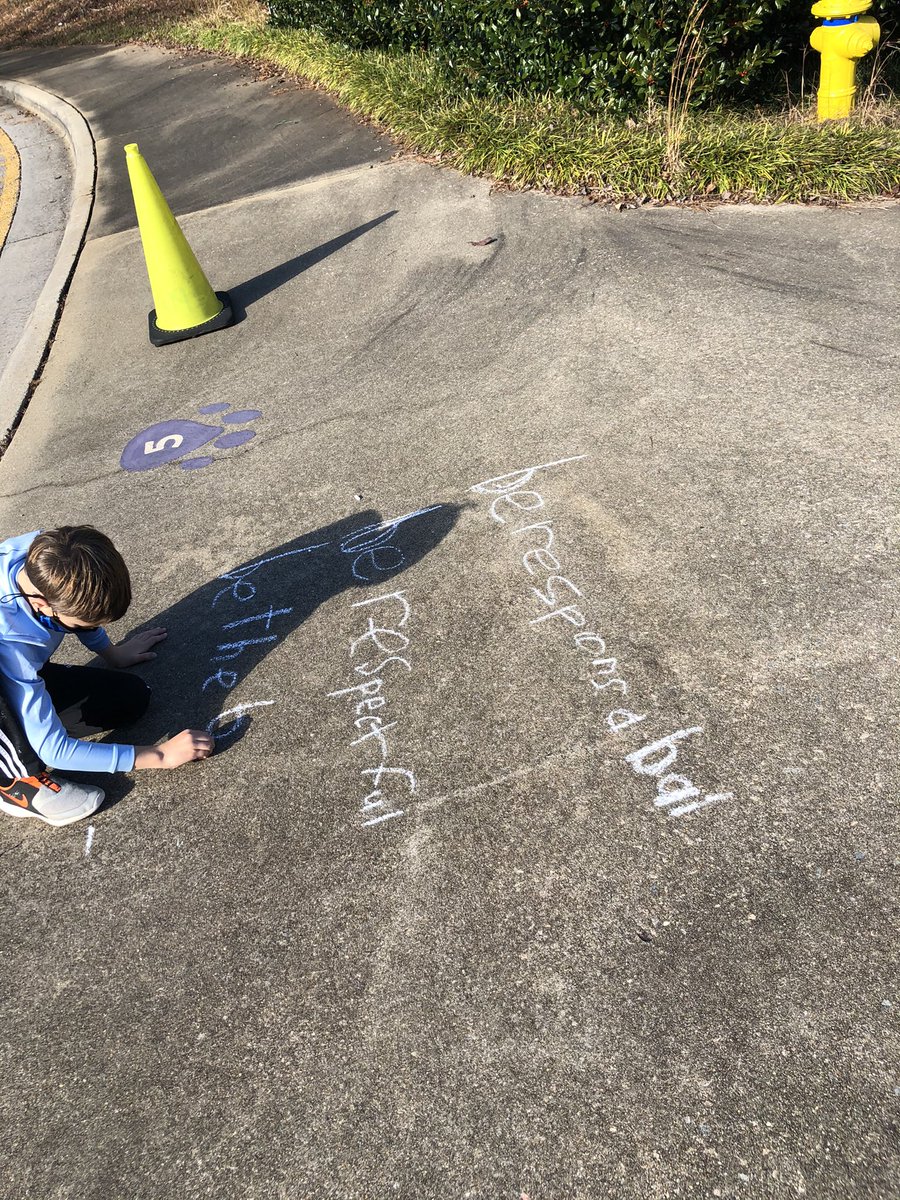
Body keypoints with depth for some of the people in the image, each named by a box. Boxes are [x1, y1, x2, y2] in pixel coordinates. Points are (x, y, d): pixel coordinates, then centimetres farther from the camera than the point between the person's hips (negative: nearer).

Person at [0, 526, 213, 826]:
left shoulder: (46, 554, -26)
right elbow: (54, 750, -33)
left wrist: (111, 653, 14)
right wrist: (160, 755, -29)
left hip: (32, 673, 7)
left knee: (132, 699, -5)